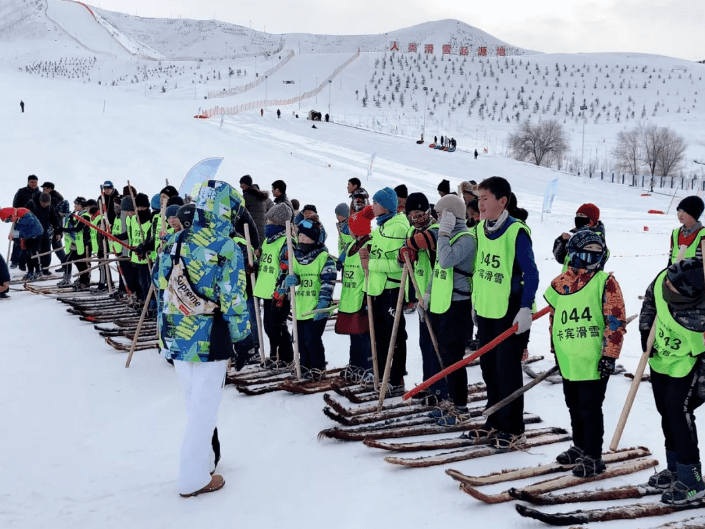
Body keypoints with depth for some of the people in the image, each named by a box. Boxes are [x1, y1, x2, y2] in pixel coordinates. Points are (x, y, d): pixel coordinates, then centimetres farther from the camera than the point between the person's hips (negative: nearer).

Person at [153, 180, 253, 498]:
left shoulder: (173, 243, 4)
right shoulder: (226, 250, -15)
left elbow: (160, 290, 10)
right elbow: (234, 301, -15)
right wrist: (243, 340, -3)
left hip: (176, 341, 6)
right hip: (209, 342, -6)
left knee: (194, 403, 22)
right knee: (204, 409, 5)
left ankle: (203, 459, 37)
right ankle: (194, 479, 14)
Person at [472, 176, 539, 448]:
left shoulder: (517, 232, -16)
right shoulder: (481, 228, 6)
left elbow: (531, 274, -15)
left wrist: (525, 309, -19)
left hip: (509, 312, -7)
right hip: (484, 310, 7)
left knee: (508, 370, 0)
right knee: (488, 367, 15)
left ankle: (512, 428, 12)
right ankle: (495, 420, 29)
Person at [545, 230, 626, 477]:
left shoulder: (605, 282, -7)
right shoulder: (560, 283, 7)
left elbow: (616, 321, -10)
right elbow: (554, 317, 18)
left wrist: (609, 354, -14)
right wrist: (556, 350, 20)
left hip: (594, 361, -5)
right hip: (567, 361, 6)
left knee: (590, 408, -1)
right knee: (574, 406, 18)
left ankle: (593, 457, 12)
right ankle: (580, 446, 36)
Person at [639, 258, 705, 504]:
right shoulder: (663, 280, -22)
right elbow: (650, 299, 2)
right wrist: (645, 329, 0)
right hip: (660, 358, 7)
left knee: (678, 410, -13)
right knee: (665, 410, 16)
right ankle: (675, 468, 34)